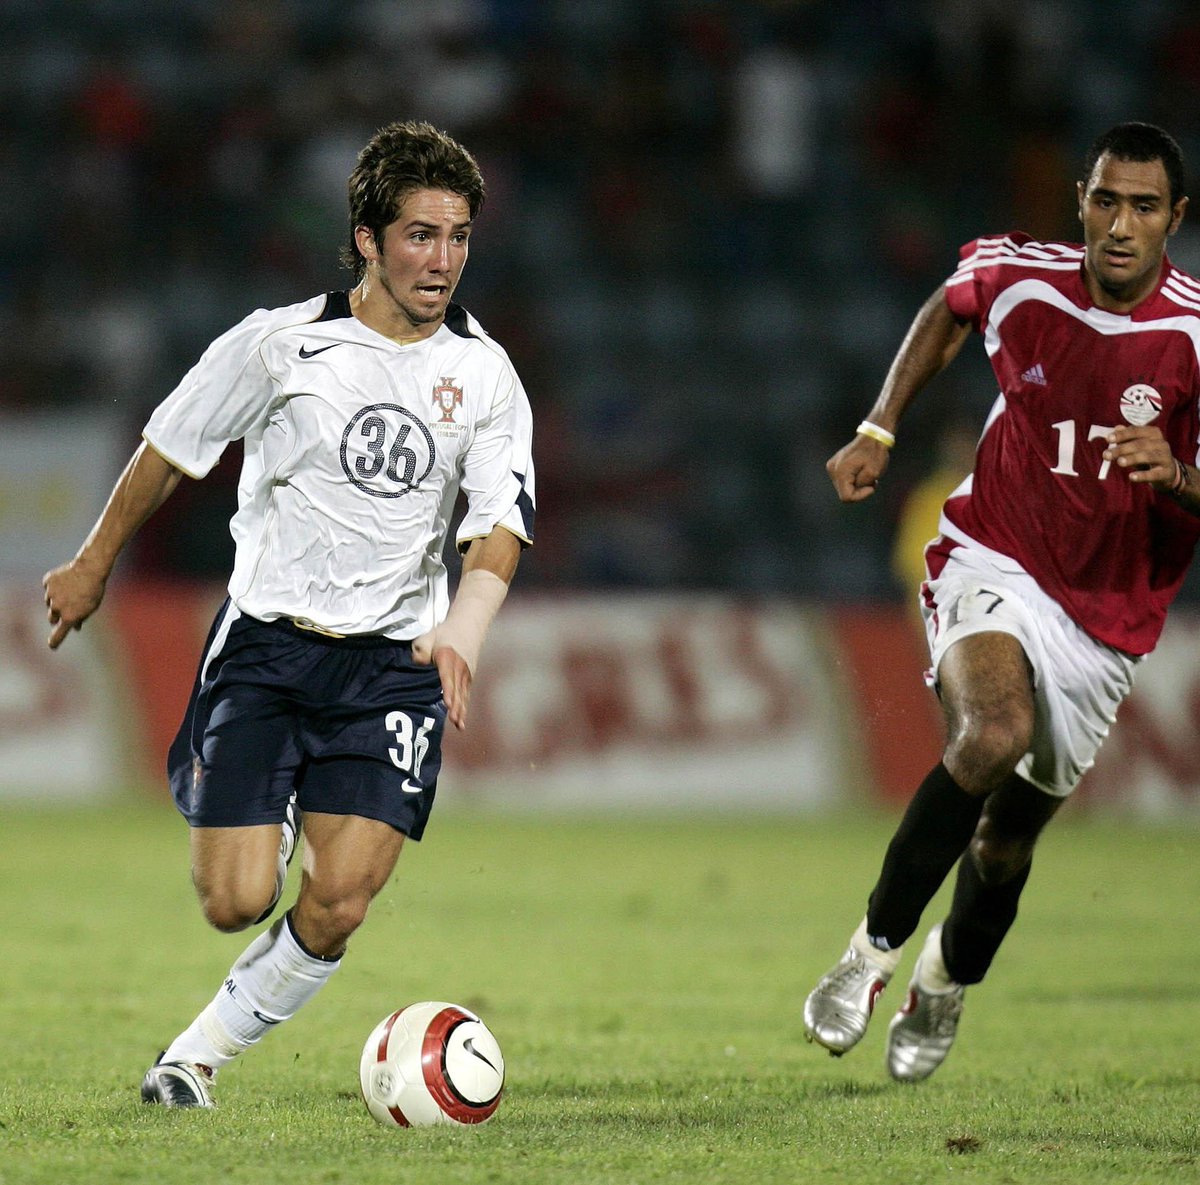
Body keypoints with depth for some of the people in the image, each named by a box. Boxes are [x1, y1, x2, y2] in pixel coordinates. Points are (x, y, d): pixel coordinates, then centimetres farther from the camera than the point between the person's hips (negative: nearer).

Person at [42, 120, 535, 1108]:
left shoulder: (485, 376, 0)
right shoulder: (282, 343, -5)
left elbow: (502, 527, -6)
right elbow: (171, 451, 9)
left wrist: (463, 629, -26)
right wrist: (95, 565, 18)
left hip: (395, 658, 1)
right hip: (266, 644, -1)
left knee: (336, 908, -12)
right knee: (237, 902, -10)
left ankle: (203, 1051, 12)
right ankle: (265, 825, 28)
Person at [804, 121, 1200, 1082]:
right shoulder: (1017, 277, -10)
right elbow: (949, 311, 16)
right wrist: (879, 430, 12)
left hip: (1107, 615, 1)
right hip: (994, 564, -1)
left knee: (1009, 838, 10)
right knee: (995, 732, -32)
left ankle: (948, 980, 42)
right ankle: (874, 950, -18)